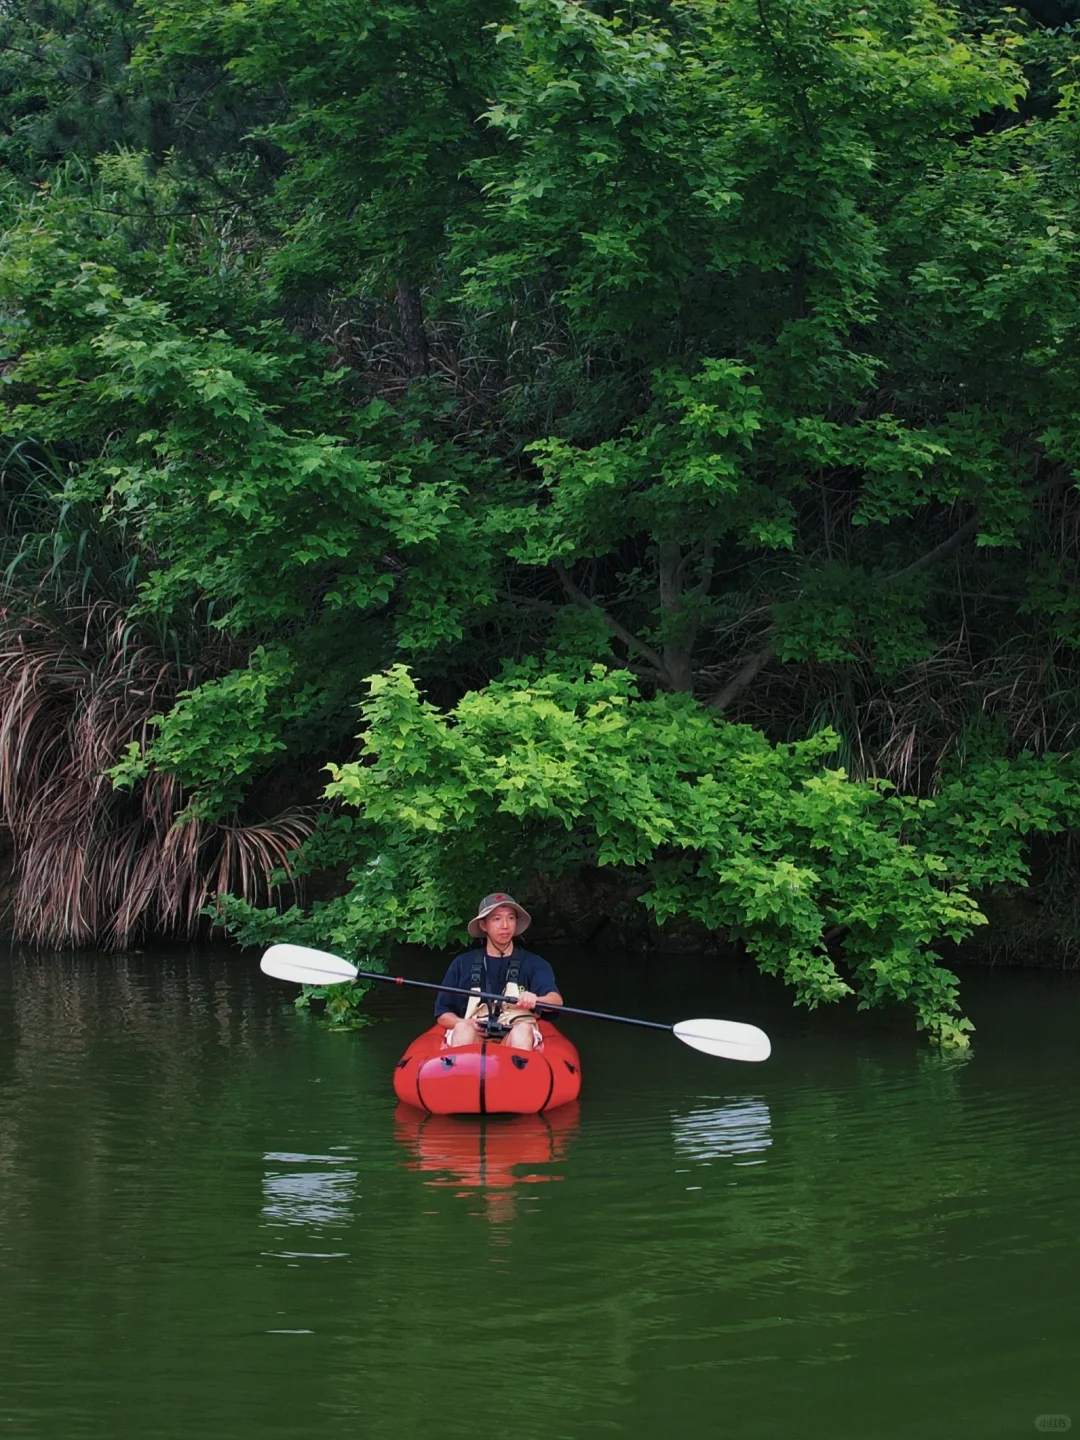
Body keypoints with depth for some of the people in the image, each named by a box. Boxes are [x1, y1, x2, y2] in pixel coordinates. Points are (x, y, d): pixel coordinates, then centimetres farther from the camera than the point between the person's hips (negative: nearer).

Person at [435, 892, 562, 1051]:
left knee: (524, 1030, -33)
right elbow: (442, 1014, 16)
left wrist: (535, 1000, -31)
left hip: (515, 1038, 0)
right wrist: (463, 1024, -8)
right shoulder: (462, 964, 15)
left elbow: (556, 1000, -6)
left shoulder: (534, 964, 12)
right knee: (463, 1029, -32)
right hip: (472, 1038, 0)